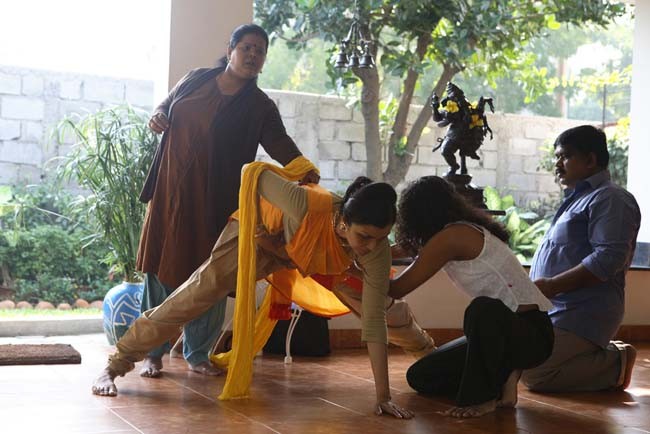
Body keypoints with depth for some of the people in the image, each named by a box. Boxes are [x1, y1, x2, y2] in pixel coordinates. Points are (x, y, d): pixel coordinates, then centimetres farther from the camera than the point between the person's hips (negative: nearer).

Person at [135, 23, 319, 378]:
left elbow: (279, 143, -16)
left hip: (215, 200, -1)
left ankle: (198, 354, 17)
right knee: (162, 268, 3)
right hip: (172, 190, 2)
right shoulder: (196, 79, 6)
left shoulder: (259, 107, -2)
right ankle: (153, 352, 13)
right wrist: (157, 117, -3)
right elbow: (166, 107, 21)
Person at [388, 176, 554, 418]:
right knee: (420, 376, 3)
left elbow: (398, 289, -11)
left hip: (532, 333, -8)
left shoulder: (452, 237, -18)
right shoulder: (464, 232, 9)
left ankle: (483, 397, -20)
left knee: (483, 310, -42)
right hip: (501, 330, 9)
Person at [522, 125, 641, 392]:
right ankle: (604, 355, 11)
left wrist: (552, 286, -22)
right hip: (553, 310, 10)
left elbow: (609, 259, -22)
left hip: (582, 315, -10)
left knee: (532, 375, -22)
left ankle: (616, 363, -4)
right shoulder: (577, 199, 24)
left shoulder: (610, 199, -9)